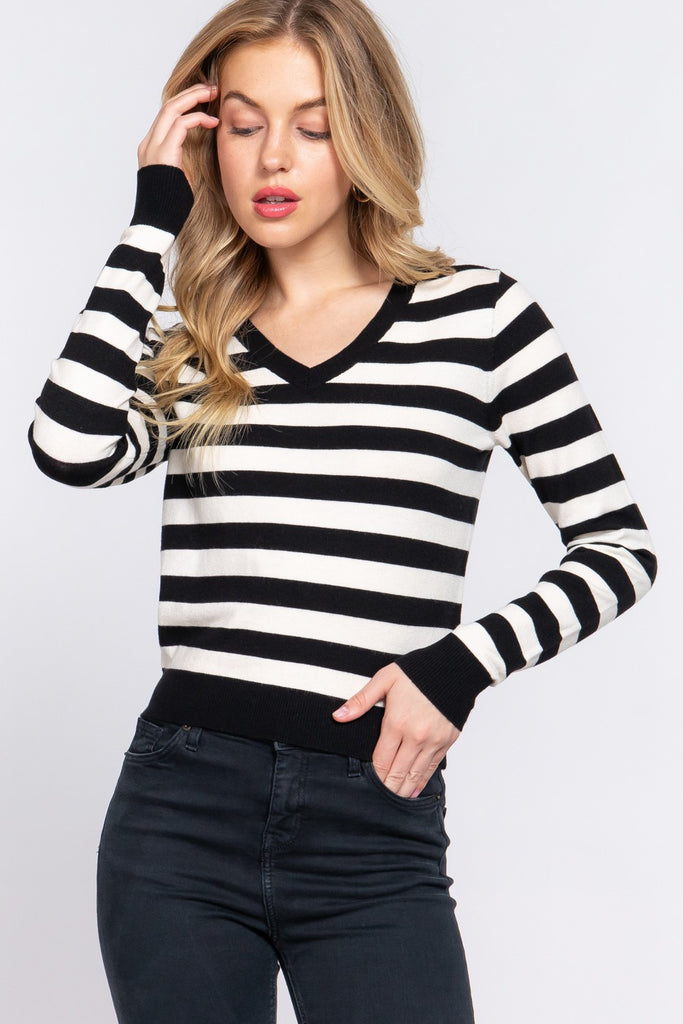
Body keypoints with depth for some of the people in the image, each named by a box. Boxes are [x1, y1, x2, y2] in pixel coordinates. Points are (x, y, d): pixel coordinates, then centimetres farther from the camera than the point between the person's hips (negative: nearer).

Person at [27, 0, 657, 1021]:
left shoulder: (479, 312, 2)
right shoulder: (186, 340, 9)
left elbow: (619, 545, 5)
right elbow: (71, 447, -14)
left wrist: (463, 665, -10)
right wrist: (156, 215, -4)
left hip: (378, 833, -2)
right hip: (181, 817, 2)